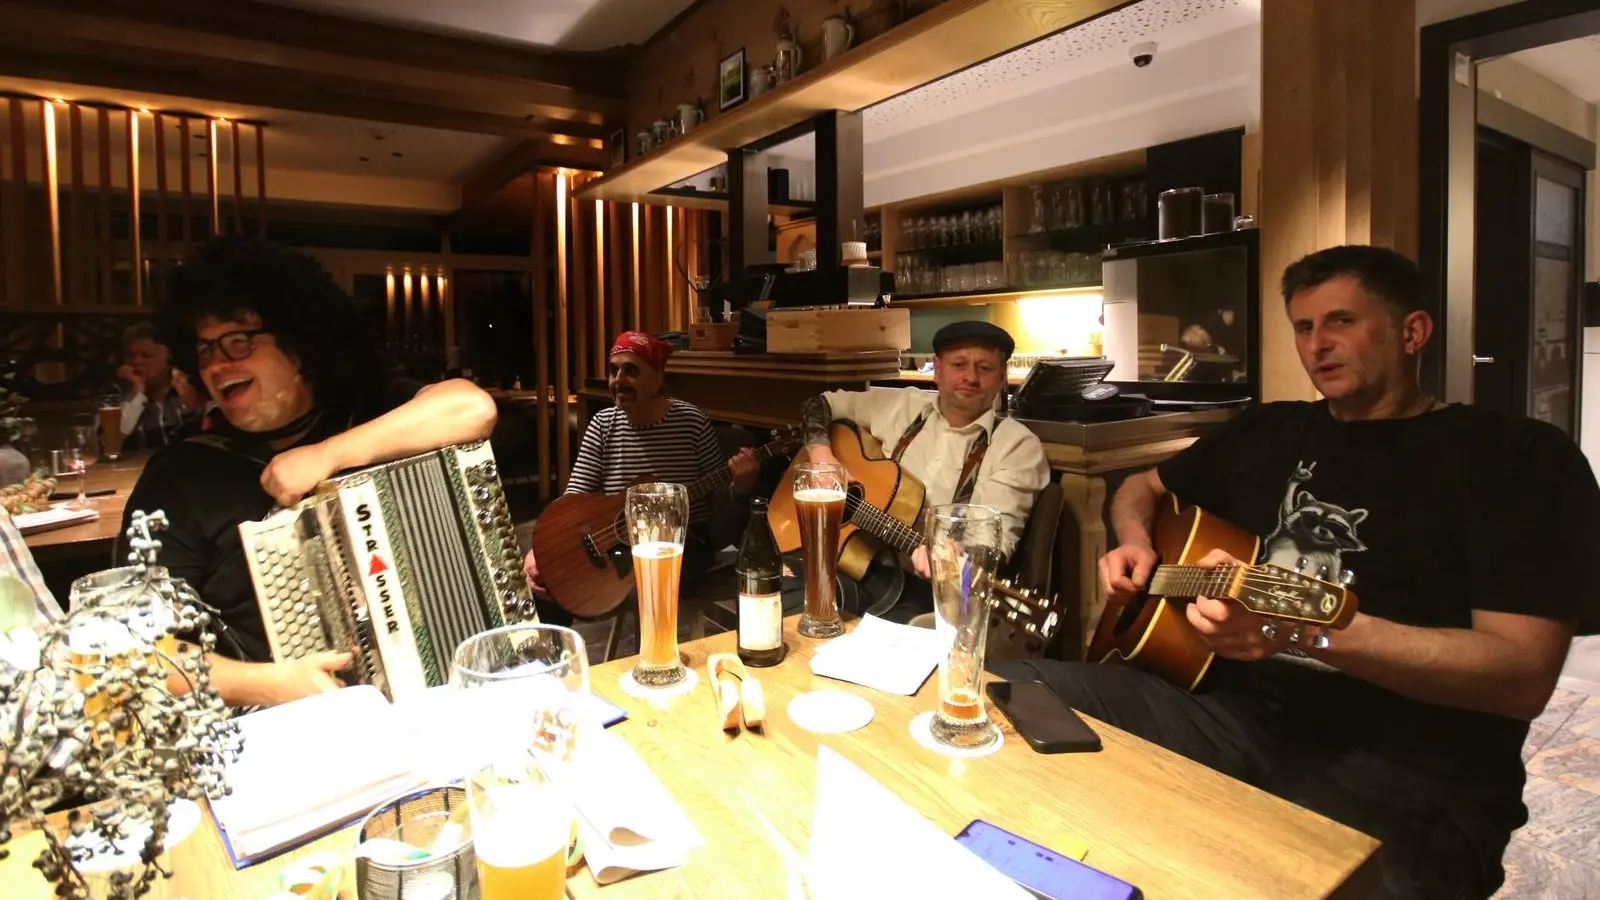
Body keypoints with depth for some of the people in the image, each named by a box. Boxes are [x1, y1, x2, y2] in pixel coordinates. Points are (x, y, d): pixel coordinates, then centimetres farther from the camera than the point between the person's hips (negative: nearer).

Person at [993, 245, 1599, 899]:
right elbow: (1143, 488, 32)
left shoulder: (1522, 456, 1)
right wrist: (1134, 544, 8)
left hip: (1402, 773, -5)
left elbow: (1523, 678, -11)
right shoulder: (1270, 430, 17)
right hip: (1232, 708, 6)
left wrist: (1304, 628, -25)